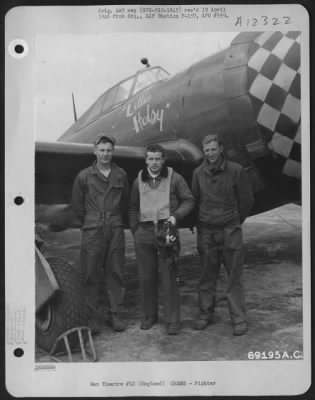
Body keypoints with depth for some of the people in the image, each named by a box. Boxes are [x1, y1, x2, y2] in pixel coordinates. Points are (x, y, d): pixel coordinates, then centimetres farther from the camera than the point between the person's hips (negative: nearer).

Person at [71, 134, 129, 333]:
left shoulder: (121, 175, 6)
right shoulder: (84, 176, 2)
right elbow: (77, 205, 9)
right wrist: (90, 223, 10)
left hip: (116, 231, 1)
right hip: (92, 232, -1)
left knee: (115, 274, 5)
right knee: (91, 275, 1)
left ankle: (115, 315, 14)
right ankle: (94, 316, 12)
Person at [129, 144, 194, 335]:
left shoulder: (174, 178, 2)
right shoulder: (139, 180, 11)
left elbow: (188, 200, 4)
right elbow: (133, 208, 17)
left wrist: (175, 216, -10)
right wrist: (134, 229, 9)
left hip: (167, 230, -3)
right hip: (144, 232, 3)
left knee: (169, 278, -2)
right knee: (146, 277, 9)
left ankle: (172, 320, 7)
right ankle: (149, 316, 24)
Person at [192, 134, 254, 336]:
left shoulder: (236, 171, -3)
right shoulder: (198, 173, 5)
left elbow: (247, 200, 4)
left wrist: (235, 222, 11)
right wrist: (202, 220, 12)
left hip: (230, 231, -2)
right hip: (205, 231, 3)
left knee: (234, 277, 1)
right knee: (207, 277, 10)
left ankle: (239, 319, 10)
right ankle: (205, 314, 22)